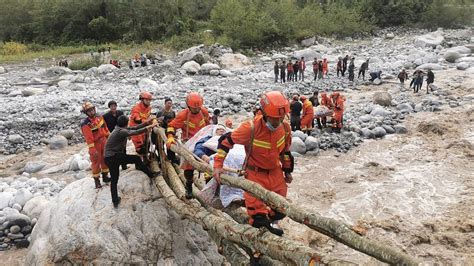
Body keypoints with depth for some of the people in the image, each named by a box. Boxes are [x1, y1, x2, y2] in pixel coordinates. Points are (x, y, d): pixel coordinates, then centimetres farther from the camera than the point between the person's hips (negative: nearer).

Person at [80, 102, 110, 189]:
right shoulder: (85, 124, -22)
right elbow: (88, 138, -23)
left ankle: (105, 176, 33)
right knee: (96, 162, 3)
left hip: (103, 141, 7)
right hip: (95, 144, -6)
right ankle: (97, 180, 15)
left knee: (105, 159, 16)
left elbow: (105, 128, 12)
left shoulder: (99, 117, -2)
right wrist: (93, 150, -25)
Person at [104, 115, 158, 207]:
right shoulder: (121, 131, -16)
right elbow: (136, 132, -24)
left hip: (108, 158, 9)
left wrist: (146, 123, 7)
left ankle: (115, 201, 20)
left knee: (114, 180, 15)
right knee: (137, 159, -1)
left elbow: (134, 128, 11)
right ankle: (151, 175, 7)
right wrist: (150, 127, -20)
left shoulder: (119, 129, 11)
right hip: (114, 156, -9)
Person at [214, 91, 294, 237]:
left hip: (275, 171, 5)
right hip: (255, 173, -5)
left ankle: (267, 223, 41)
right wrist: (217, 165, -20)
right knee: (257, 212, -3)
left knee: (280, 210, 13)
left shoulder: (285, 128, -11)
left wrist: (287, 171, 15)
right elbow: (225, 141, -17)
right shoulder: (251, 128, -27)